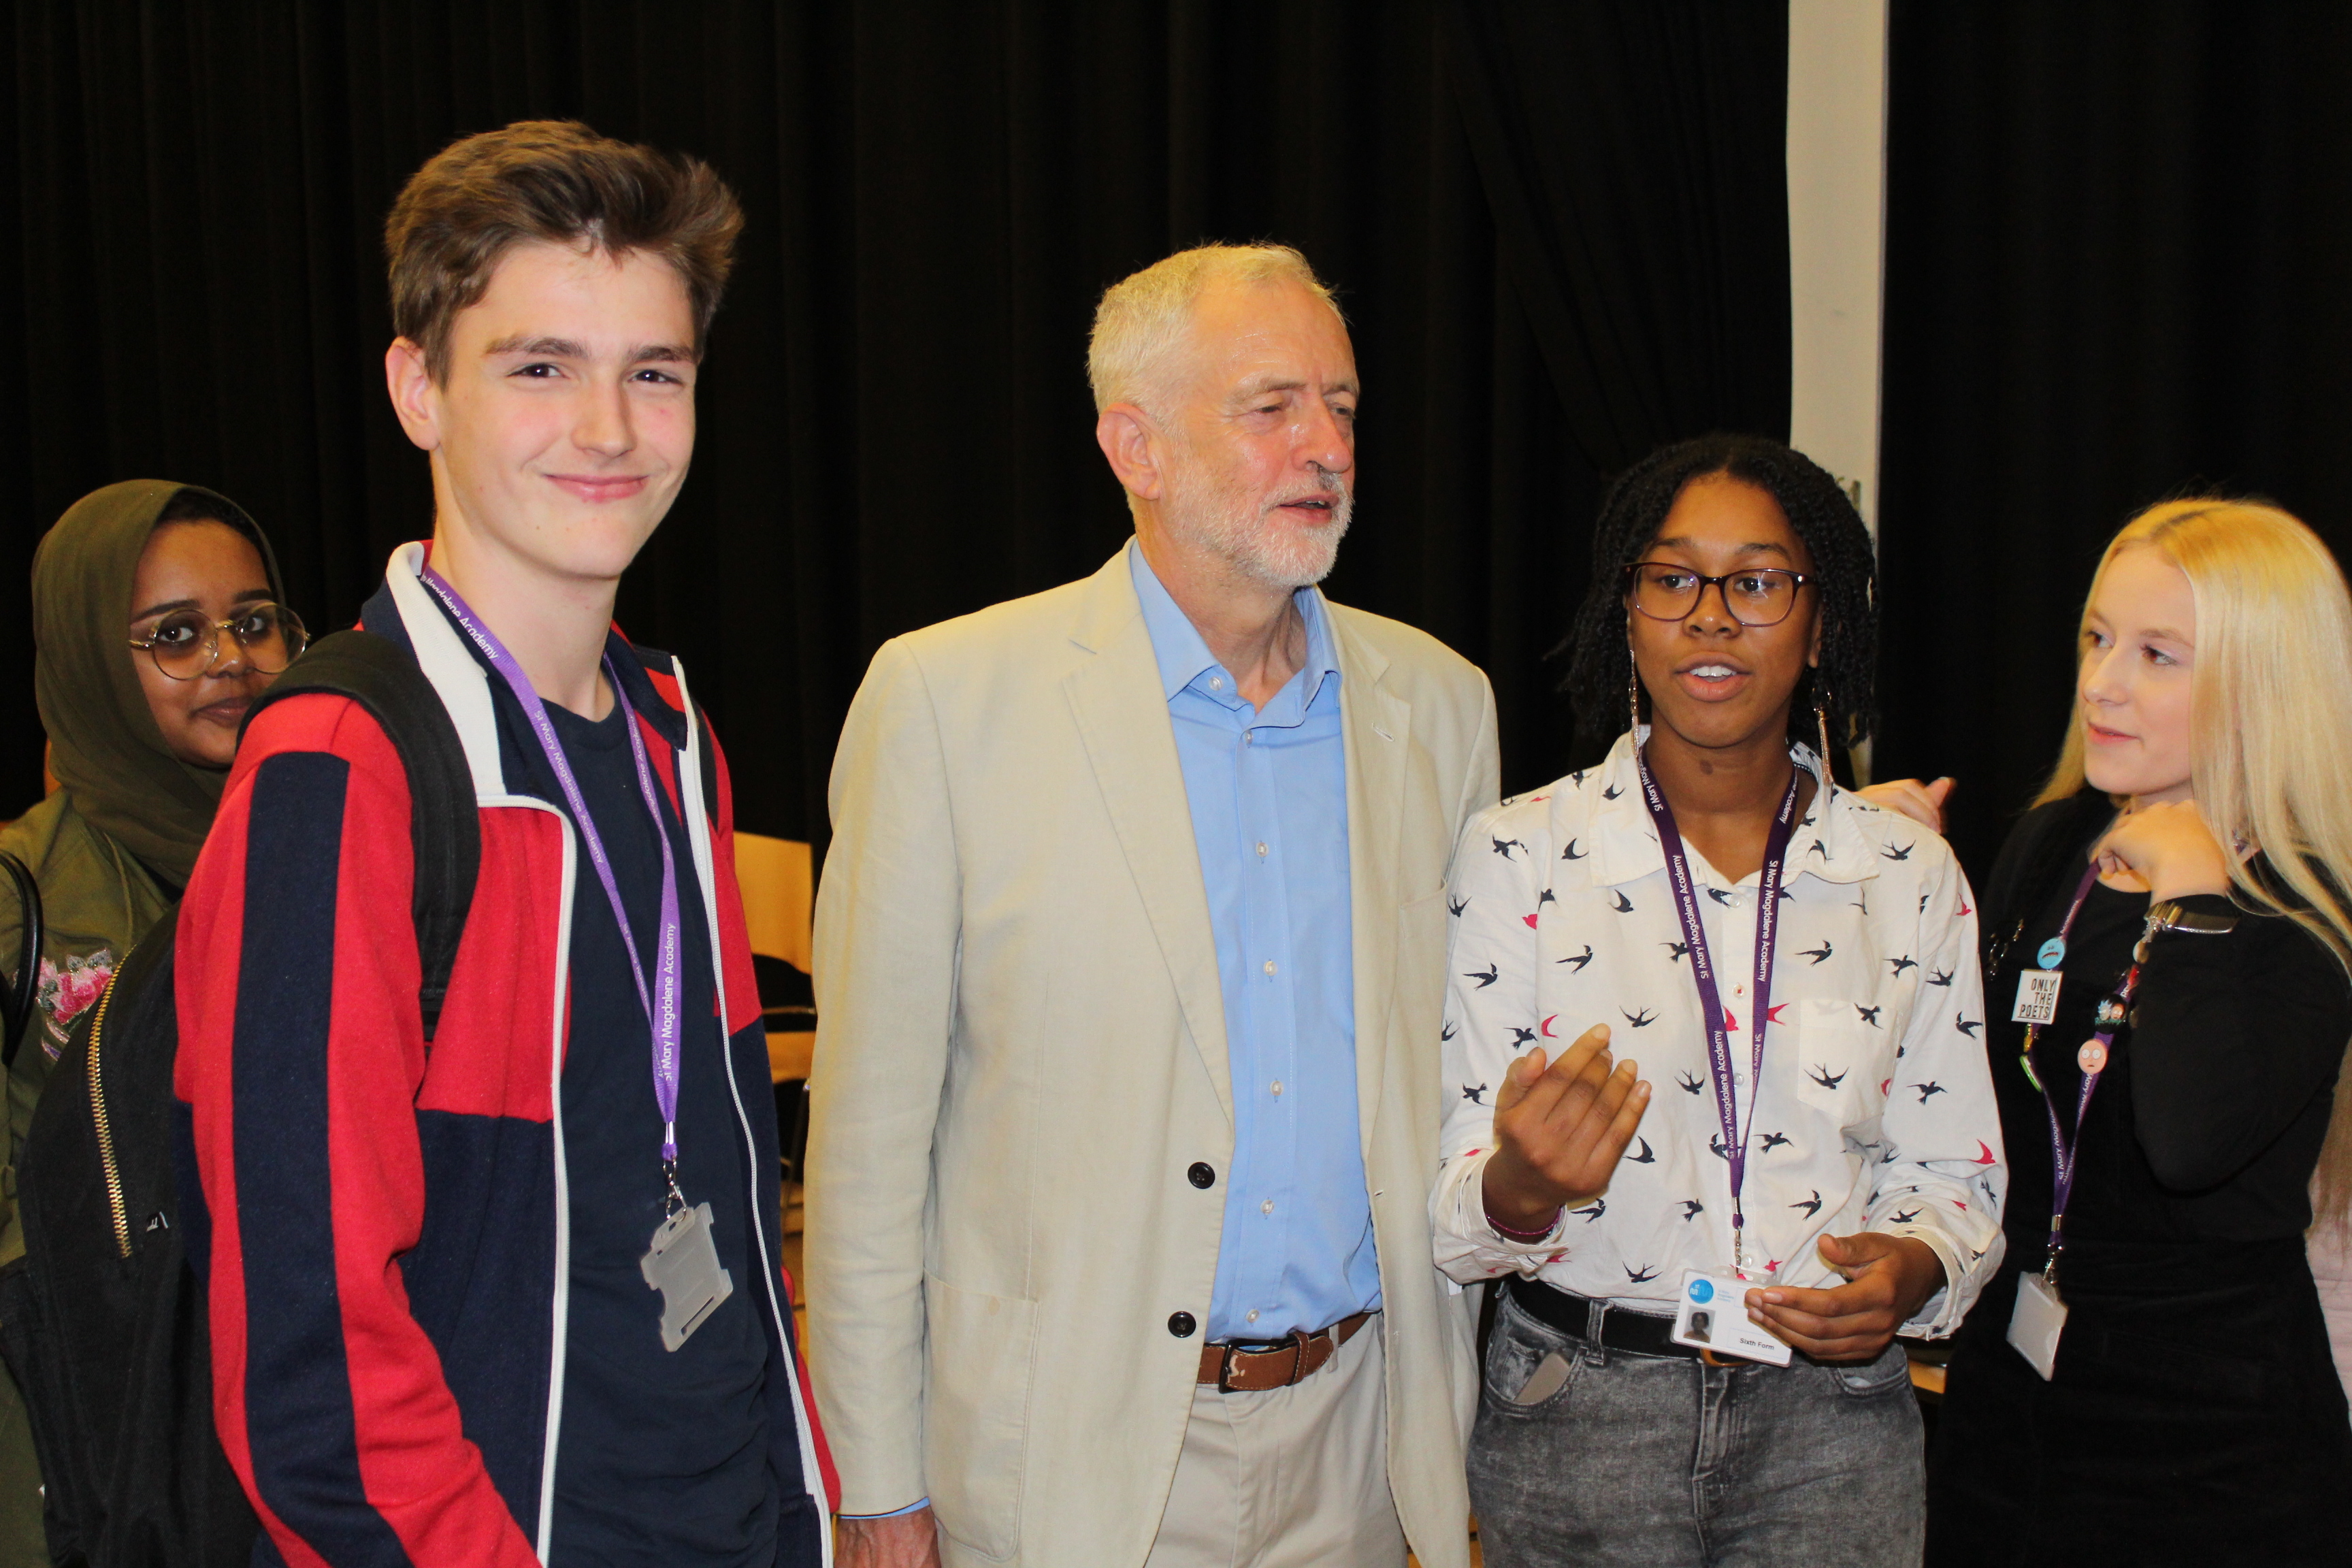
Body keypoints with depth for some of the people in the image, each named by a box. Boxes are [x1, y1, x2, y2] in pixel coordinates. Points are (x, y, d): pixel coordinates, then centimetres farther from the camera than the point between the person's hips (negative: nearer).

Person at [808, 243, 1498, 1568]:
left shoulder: (1437, 702, 3)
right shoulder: (947, 697, -10)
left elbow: (1455, 1087, 9)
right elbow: (871, 1129, -7)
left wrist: (1454, 1446, 8)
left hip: (1350, 1456, 4)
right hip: (1069, 1458, -3)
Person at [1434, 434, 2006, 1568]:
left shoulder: (1911, 877, 0)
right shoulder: (1515, 854, -7)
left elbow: (1954, 1173, 6)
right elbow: (1456, 1219, -8)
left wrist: (1914, 1270, -14)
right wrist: (1519, 1190, -30)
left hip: (1831, 1423, 2)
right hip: (1573, 1421, -1)